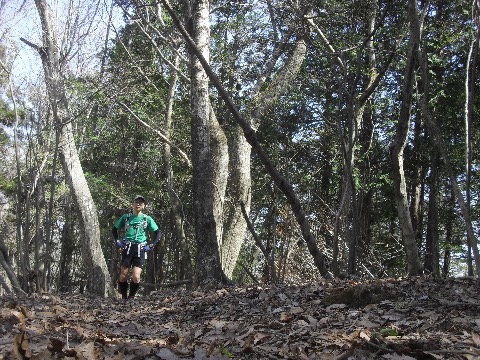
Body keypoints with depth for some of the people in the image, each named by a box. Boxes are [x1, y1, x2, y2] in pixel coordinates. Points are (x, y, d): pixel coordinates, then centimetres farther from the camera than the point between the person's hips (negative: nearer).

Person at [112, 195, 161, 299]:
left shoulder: (147, 219, 7)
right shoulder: (126, 217, 8)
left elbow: (157, 232, 12)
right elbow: (114, 229, 20)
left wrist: (151, 245, 3)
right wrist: (117, 241, 8)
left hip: (140, 250, -1)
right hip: (127, 249, 1)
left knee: (136, 277, -11)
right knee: (123, 276, -2)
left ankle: (131, 297, 9)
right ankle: (123, 297, 16)